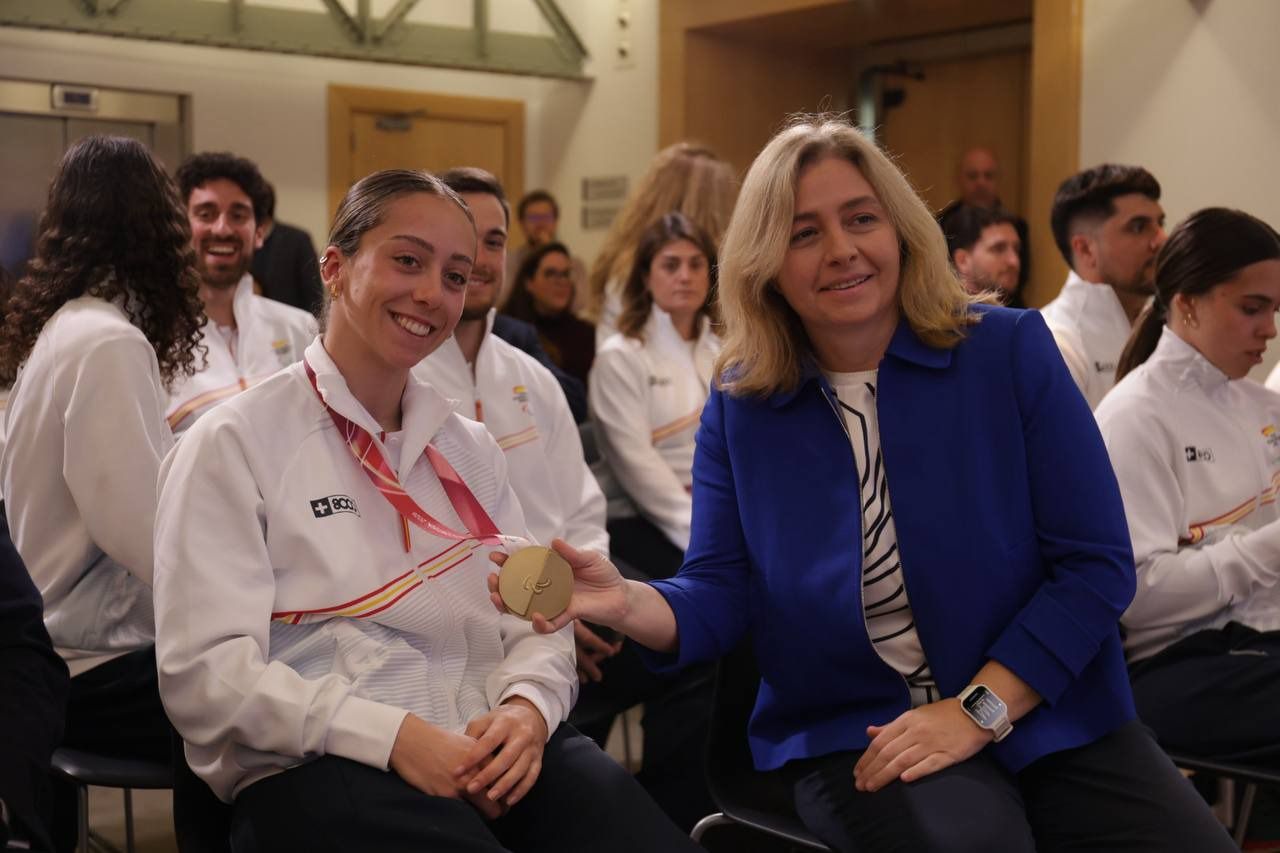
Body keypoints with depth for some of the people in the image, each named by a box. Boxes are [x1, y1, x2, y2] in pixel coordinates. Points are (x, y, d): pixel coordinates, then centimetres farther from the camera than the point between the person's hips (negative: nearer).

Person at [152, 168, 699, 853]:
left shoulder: (470, 449, 18)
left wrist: (528, 704, -9)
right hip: (319, 764, -4)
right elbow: (205, 670, -8)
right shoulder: (235, 444, 0)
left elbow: (537, 618, 14)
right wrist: (392, 735, -18)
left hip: (497, 752, 5)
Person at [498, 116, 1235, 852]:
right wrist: (625, 600, -23)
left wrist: (979, 708, -14)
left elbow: (1095, 562, -5)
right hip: (855, 737, -1)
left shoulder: (1010, 350, -4)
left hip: (1051, 717, 2)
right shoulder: (742, 406, 1)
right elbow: (720, 599, -1)